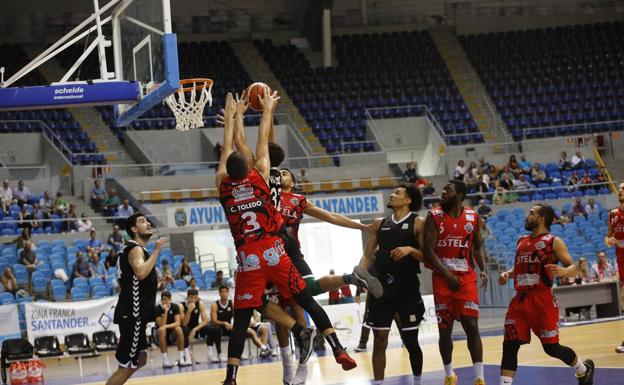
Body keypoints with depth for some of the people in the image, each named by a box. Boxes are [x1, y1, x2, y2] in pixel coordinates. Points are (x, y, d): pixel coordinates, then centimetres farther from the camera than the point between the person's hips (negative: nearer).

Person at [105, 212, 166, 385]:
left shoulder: (137, 249, 17)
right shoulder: (136, 249, -15)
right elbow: (141, 272, -35)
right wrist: (156, 251, -26)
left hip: (136, 315, 11)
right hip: (132, 315, -11)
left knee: (140, 359, 19)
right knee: (126, 367, -8)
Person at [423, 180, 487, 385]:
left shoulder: (473, 217, 2)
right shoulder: (434, 217, -5)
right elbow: (429, 251, -9)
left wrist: (483, 270, -3)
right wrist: (448, 276, -17)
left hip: (466, 277, 0)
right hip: (442, 278, 0)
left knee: (472, 327, -9)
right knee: (444, 330, 5)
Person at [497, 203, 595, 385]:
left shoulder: (553, 242, -4)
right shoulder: (521, 241, 16)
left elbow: (573, 268, -8)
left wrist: (562, 271, -30)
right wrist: (507, 274, 8)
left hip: (542, 300, -6)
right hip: (520, 300, 6)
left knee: (551, 348, 2)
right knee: (509, 346, -6)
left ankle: (584, 370, 27)